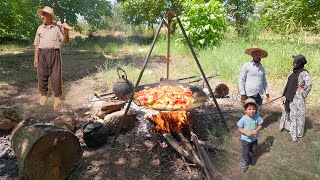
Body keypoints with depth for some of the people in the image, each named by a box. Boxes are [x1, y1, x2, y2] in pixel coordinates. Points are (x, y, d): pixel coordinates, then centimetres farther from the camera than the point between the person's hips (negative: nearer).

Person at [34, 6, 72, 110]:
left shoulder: (58, 28, 2)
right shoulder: (40, 28, 12)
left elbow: (65, 41, -6)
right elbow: (36, 44, 14)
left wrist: (66, 33, -26)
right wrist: (36, 57, 9)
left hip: (54, 54, -3)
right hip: (42, 54, 4)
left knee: (56, 76, -4)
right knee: (42, 75, 6)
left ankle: (57, 97, 6)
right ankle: (43, 95, 20)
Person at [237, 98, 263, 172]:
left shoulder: (257, 117, -17)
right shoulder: (243, 119, -25)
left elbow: (260, 125, -5)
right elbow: (239, 128, -16)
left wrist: (256, 130, -23)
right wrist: (246, 133, -30)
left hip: (254, 138, 3)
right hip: (245, 139, -3)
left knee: (253, 151, 24)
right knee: (245, 152, 9)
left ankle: (251, 160, 53)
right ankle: (244, 164, 33)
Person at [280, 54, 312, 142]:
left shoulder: (303, 73, -20)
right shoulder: (295, 71, 6)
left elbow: (309, 84, -28)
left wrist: (303, 94, -16)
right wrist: (286, 94, 14)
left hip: (297, 97, -8)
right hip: (290, 96, 8)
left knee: (296, 114, 4)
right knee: (289, 112, 20)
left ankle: (296, 133, 18)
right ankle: (291, 128, 39)